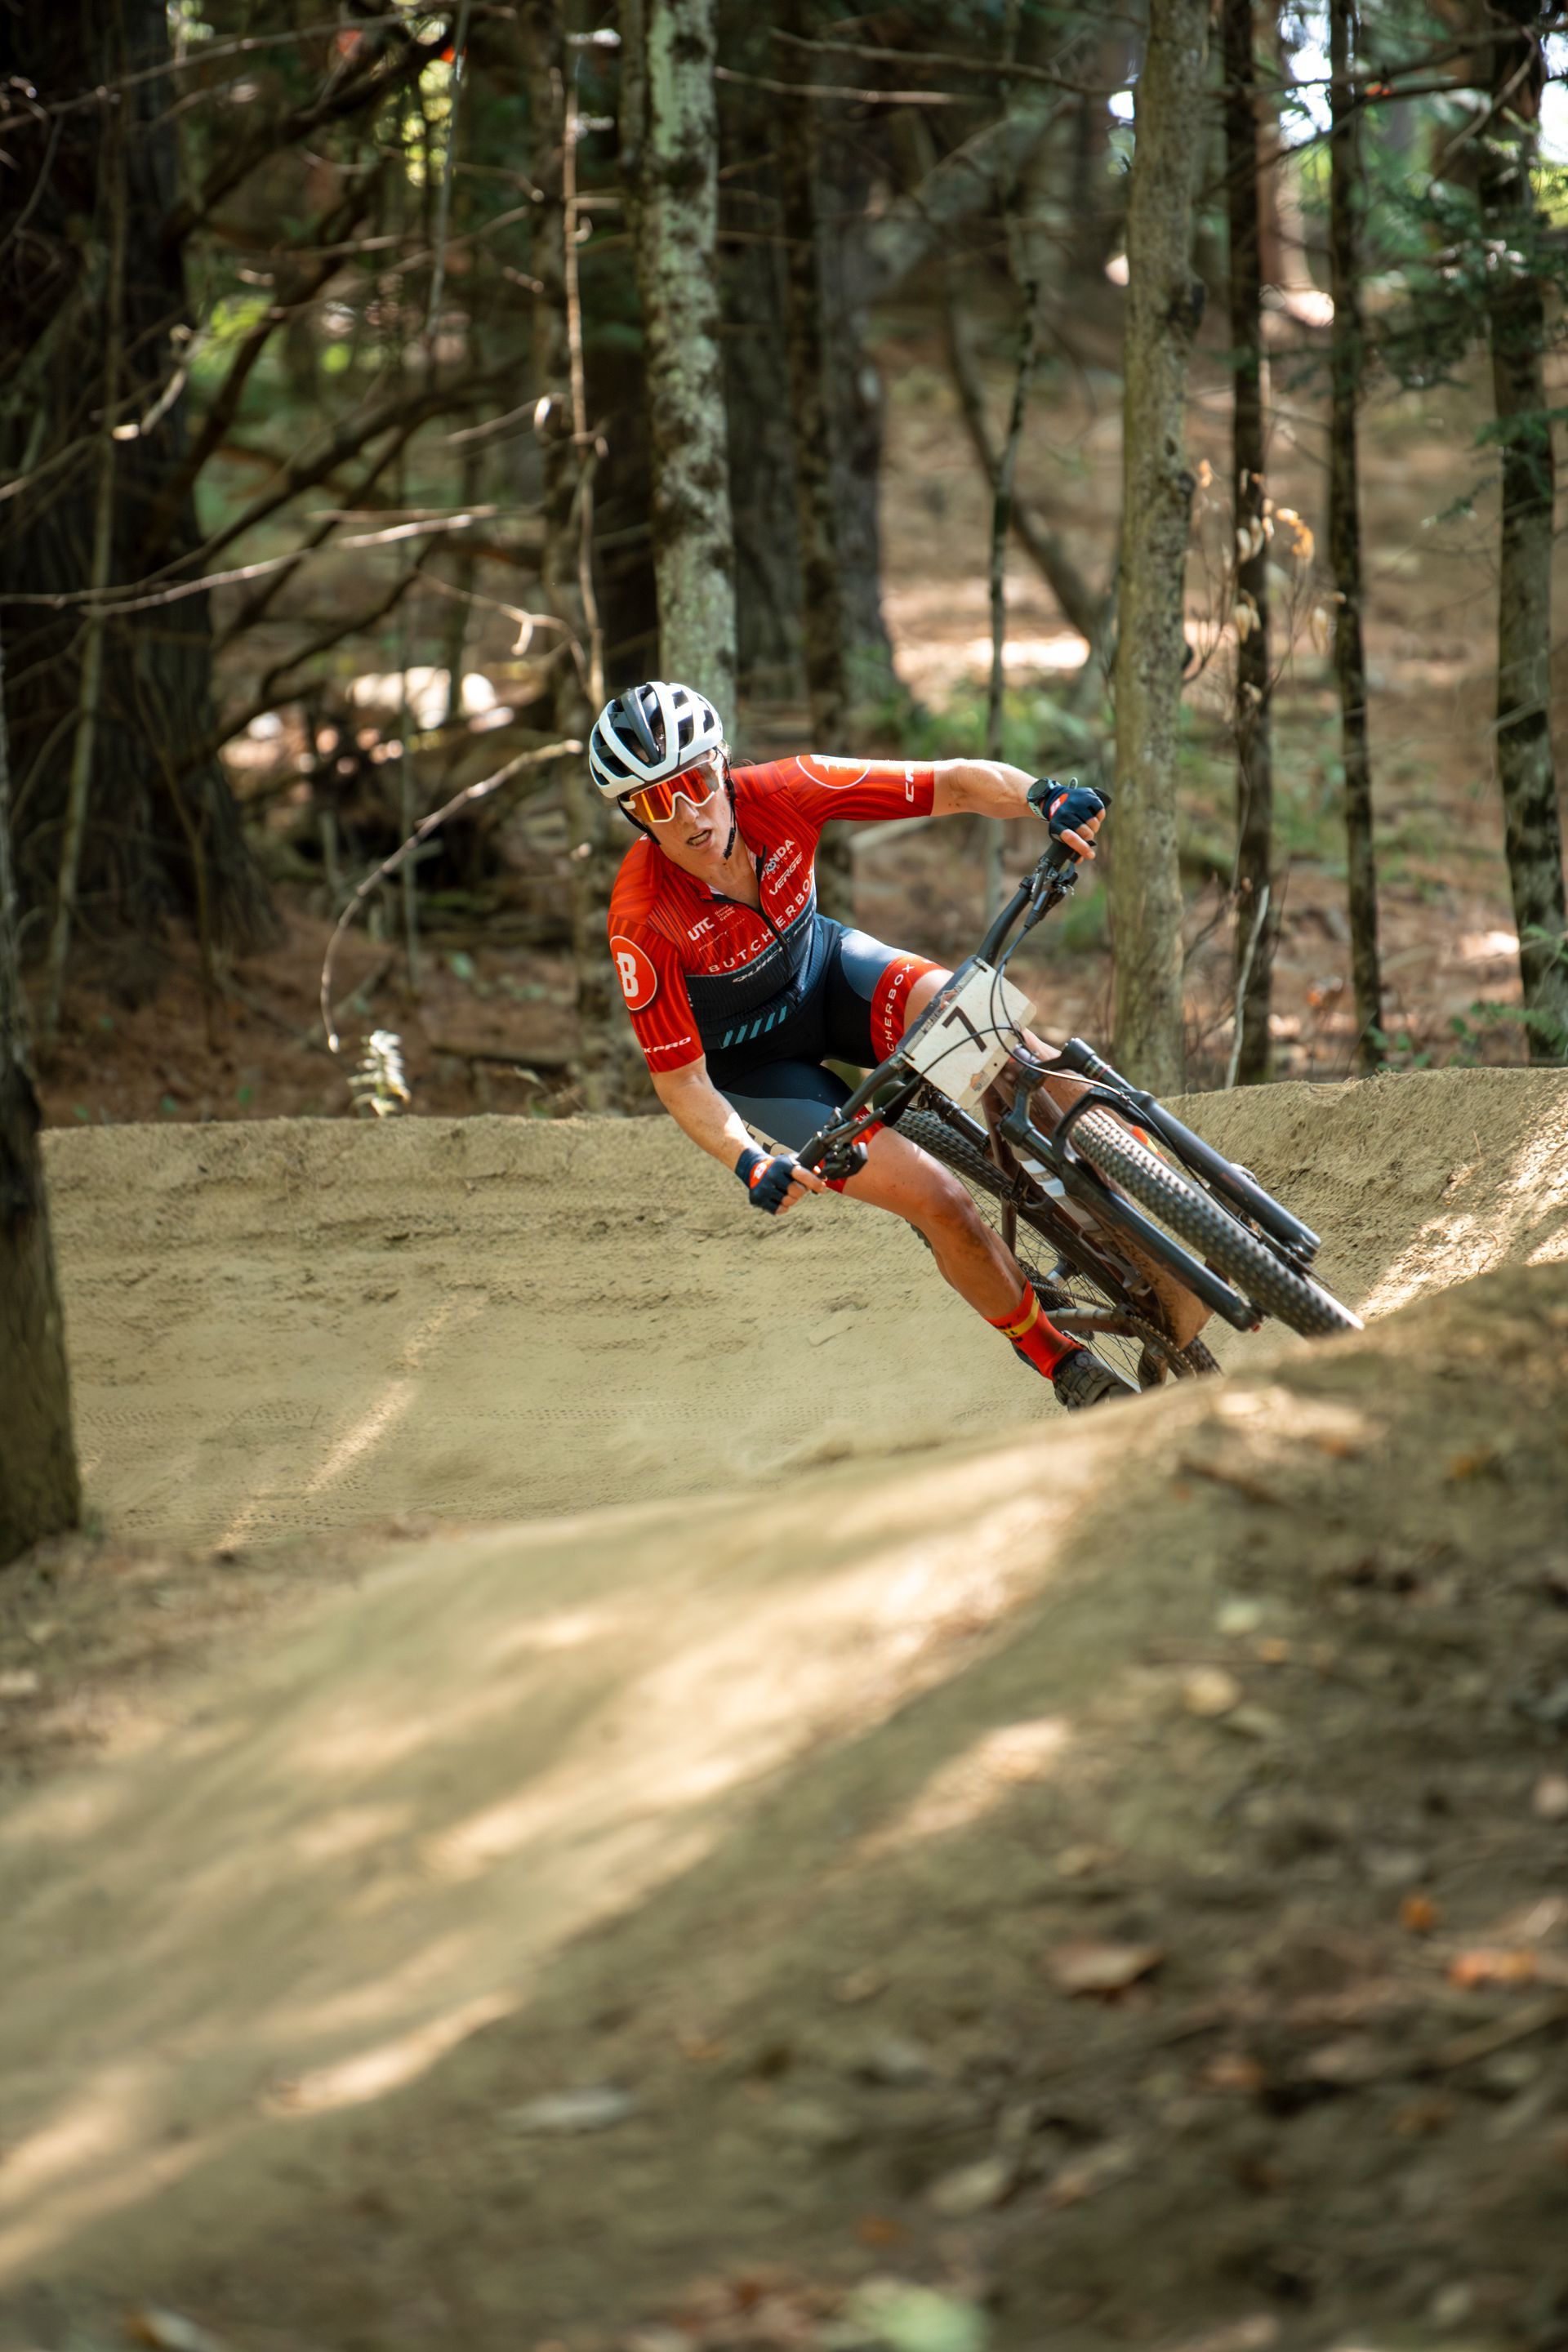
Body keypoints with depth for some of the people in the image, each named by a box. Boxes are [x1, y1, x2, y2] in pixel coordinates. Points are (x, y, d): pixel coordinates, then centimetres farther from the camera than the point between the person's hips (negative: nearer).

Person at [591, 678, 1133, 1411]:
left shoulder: (782, 794, -27)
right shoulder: (644, 919, -33)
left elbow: (953, 783, -25)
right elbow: (679, 1079, -26)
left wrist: (1042, 796, -45)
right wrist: (750, 1162, -42)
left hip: (825, 970, 3)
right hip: (751, 1061, -3)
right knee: (939, 1199, -18)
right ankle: (1063, 1363, 2)